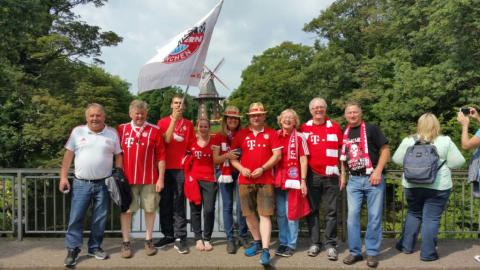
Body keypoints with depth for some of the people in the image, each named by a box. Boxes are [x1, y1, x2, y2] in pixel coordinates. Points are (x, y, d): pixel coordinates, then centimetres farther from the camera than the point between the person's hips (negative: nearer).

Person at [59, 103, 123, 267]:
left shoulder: (112, 133, 3)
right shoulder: (77, 131, 2)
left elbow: (118, 156, 6)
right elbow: (69, 155, 4)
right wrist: (63, 177, -1)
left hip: (104, 184, 1)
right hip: (81, 183, 0)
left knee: (100, 219, 9)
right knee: (76, 217, 1)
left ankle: (95, 247, 24)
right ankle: (73, 249, 13)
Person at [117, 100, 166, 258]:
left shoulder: (154, 131, -2)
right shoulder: (121, 129, 4)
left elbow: (161, 156, -1)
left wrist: (161, 178, -4)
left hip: (149, 179, -1)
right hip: (127, 178, 1)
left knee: (150, 209, 8)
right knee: (126, 210, 6)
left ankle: (148, 241, 22)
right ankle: (126, 242, 18)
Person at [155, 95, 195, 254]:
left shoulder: (188, 124, 9)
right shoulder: (163, 122, 5)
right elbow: (165, 140, -11)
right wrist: (174, 120, -13)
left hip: (181, 168, 0)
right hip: (165, 168, 1)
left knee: (179, 204, -2)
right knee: (165, 203, 7)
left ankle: (180, 237, 0)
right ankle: (168, 235, 18)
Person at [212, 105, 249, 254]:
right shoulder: (218, 137, 3)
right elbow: (215, 159, 1)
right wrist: (227, 155, -17)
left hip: (240, 174, 0)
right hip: (225, 174, 0)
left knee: (241, 206, -5)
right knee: (227, 207, 3)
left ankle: (243, 236, 11)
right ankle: (230, 239, 11)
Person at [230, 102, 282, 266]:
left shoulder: (271, 133, 3)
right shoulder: (241, 134, 8)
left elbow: (277, 154, -2)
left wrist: (263, 168, -12)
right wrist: (241, 168, -7)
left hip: (265, 180, -3)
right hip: (245, 180, 3)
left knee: (265, 214, -7)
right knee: (249, 213, 9)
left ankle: (265, 250, -6)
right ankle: (257, 242, 28)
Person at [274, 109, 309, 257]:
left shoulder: (299, 137, -3)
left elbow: (303, 160, -3)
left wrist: (303, 181, -8)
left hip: (293, 180, -4)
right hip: (278, 180, 4)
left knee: (291, 214, 2)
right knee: (280, 214, 11)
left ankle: (291, 244, 13)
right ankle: (282, 242, 23)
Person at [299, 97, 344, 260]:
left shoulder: (335, 127, 5)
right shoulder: (304, 128, 5)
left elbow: (341, 152, 9)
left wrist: (343, 174, 4)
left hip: (331, 176, 0)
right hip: (311, 176, 1)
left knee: (330, 211, 3)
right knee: (312, 210, 7)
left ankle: (330, 245, 10)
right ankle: (314, 243, 17)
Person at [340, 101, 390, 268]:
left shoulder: (371, 129, -3)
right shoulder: (344, 134, 10)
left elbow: (385, 150, -6)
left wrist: (378, 171, -15)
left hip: (372, 178, -4)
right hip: (354, 180, 4)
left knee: (374, 217, 1)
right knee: (352, 215, 2)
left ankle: (372, 253, 13)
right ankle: (355, 251, 13)